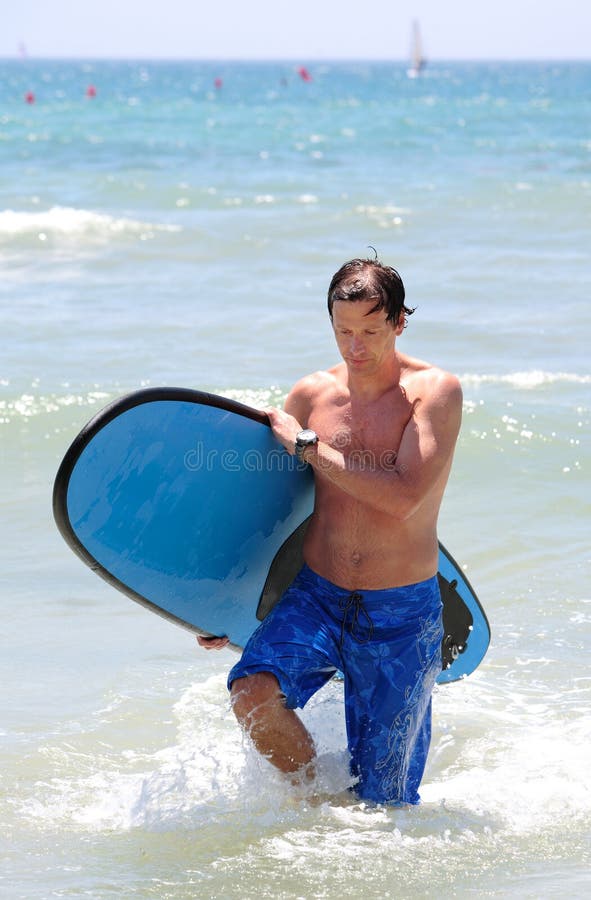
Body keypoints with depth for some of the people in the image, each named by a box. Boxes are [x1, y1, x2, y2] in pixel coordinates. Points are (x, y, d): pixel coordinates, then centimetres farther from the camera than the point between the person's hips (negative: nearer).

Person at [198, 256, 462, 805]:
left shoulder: (435, 392, -9)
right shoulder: (311, 395, 3)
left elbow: (402, 498, -22)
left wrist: (306, 446, -16)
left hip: (401, 619, -3)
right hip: (315, 599, 3)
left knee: (382, 804, 2)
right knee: (252, 692, -26)